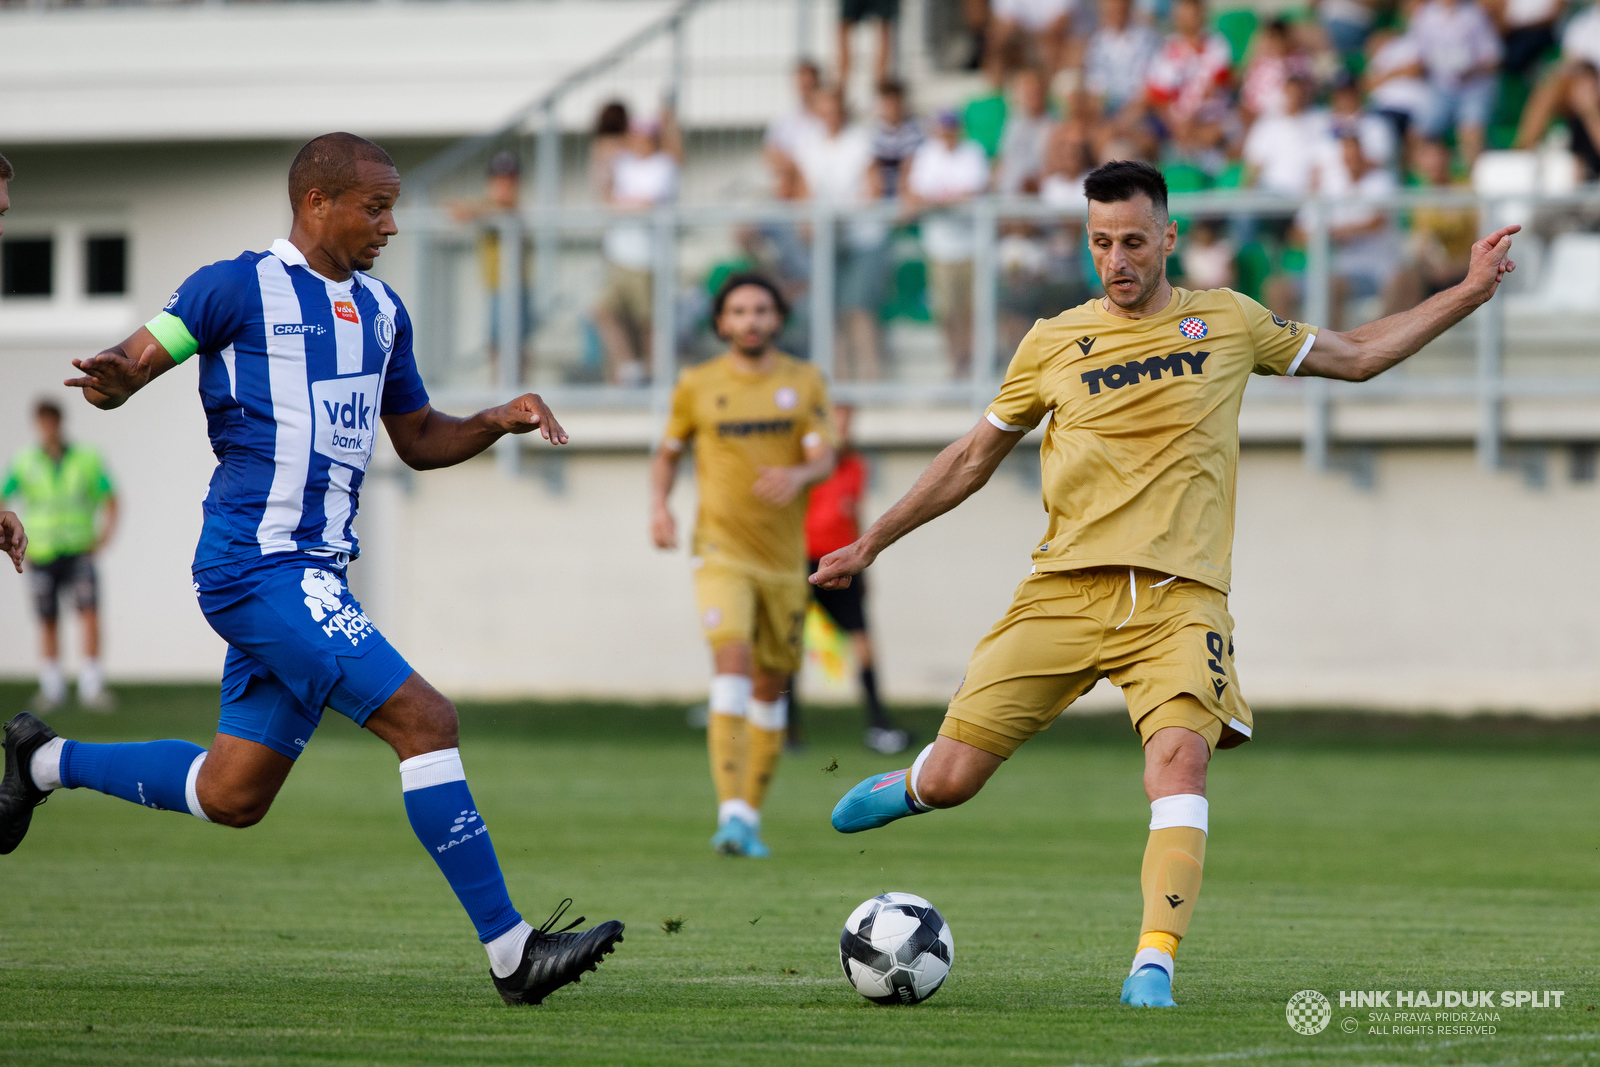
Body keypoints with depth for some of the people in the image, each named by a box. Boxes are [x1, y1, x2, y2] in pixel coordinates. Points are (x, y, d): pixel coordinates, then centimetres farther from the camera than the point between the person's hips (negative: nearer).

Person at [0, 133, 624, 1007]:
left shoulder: (380, 311, 17)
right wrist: (111, 379, -30)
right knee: (424, 720, -17)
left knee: (233, 796, 13)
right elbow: (130, 364, -5)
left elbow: (418, 440, 23)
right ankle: (510, 951, -15)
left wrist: (501, 421, 5)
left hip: (313, 572, 9)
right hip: (258, 566, -9)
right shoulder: (237, 288, -6)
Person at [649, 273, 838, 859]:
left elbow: (824, 458, -7)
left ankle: (750, 815, 26)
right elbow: (668, 451, 15)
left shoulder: (805, 381, 4)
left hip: (784, 557, 3)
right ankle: (731, 814, -29)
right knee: (732, 662, -22)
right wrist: (658, 505, -4)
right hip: (721, 552, -3)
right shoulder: (697, 386, 2)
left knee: (770, 685, 10)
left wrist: (798, 475, -30)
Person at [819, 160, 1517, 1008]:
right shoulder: (1053, 343, 9)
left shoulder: (1227, 323, 11)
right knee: (953, 777, -5)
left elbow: (1357, 355, 21)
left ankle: (1154, 968, -29)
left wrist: (1470, 292, 15)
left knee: (1180, 755, -28)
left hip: (1180, 597, -1)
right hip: (1065, 588, 1)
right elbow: (974, 457, 20)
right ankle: (911, 787, 33)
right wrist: (870, 544, 19)